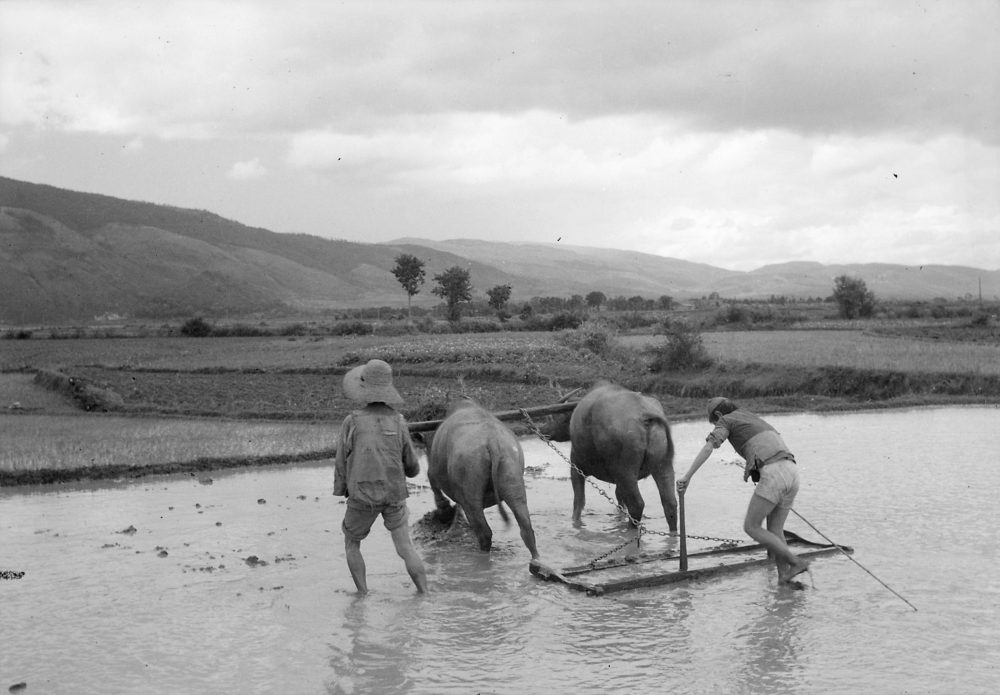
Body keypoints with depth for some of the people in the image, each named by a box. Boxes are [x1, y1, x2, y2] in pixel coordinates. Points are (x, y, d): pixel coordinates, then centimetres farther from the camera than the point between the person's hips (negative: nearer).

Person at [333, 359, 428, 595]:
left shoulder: (353, 422, -10)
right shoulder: (398, 422, -3)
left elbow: (342, 464, -3)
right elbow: (412, 468, 4)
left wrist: (340, 492, 14)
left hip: (362, 497, -1)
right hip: (394, 496, 2)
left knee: (351, 543, 20)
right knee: (406, 549, 5)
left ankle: (363, 596, 16)